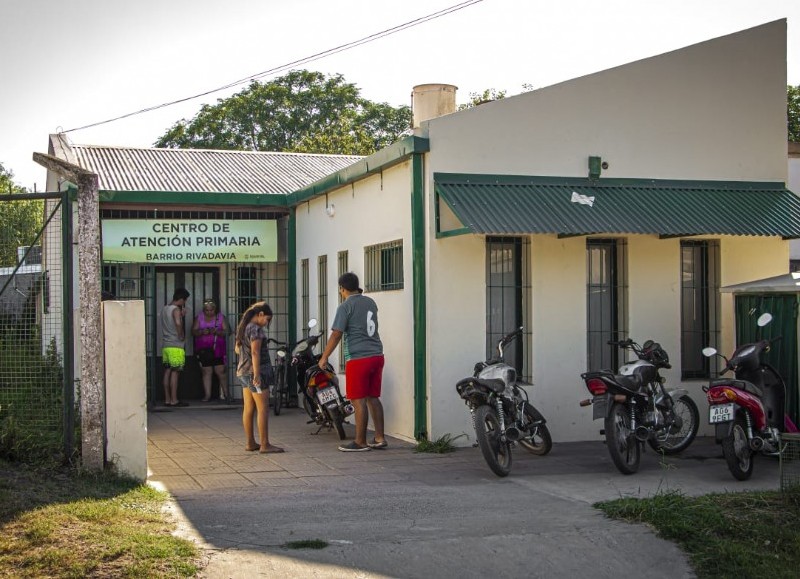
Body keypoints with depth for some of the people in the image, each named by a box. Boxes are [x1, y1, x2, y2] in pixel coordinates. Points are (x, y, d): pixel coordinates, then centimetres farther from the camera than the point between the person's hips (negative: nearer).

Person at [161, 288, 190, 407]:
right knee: (175, 372, -6)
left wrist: (181, 315, 16)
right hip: (176, 346, -8)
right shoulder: (176, 309, -12)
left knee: (167, 372, 8)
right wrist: (181, 336, -16)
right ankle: (174, 400, -6)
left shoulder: (164, 309, 15)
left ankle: (167, 399, 10)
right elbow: (178, 323, -30)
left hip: (166, 345, 8)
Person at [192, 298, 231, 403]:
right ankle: (207, 395, 5)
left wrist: (217, 332, -20)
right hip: (204, 350, 2)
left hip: (218, 349, -2)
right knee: (206, 372, 1)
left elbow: (228, 331, -3)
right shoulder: (199, 318, 7)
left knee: (221, 371, -6)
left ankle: (225, 394, 3)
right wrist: (201, 332, -17)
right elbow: (193, 331, 3)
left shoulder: (221, 317, 3)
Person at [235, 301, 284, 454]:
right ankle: (265, 445, -9)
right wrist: (257, 375, -24)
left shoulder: (242, 327, 15)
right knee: (263, 408, -8)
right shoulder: (255, 328, -14)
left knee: (248, 409, 10)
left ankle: (250, 443, 13)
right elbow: (255, 352, -21)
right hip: (253, 372, -10)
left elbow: (237, 349, 27)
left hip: (242, 371, 10)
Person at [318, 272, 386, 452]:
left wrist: (324, 357, -4)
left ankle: (360, 442, 0)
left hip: (358, 358, -7)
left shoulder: (345, 307, -8)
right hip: (377, 356, 7)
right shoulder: (370, 302, 13)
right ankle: (379, 438, 13)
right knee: (373, 398, 12)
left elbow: (336, 335, -12)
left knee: (359, 401, -3)